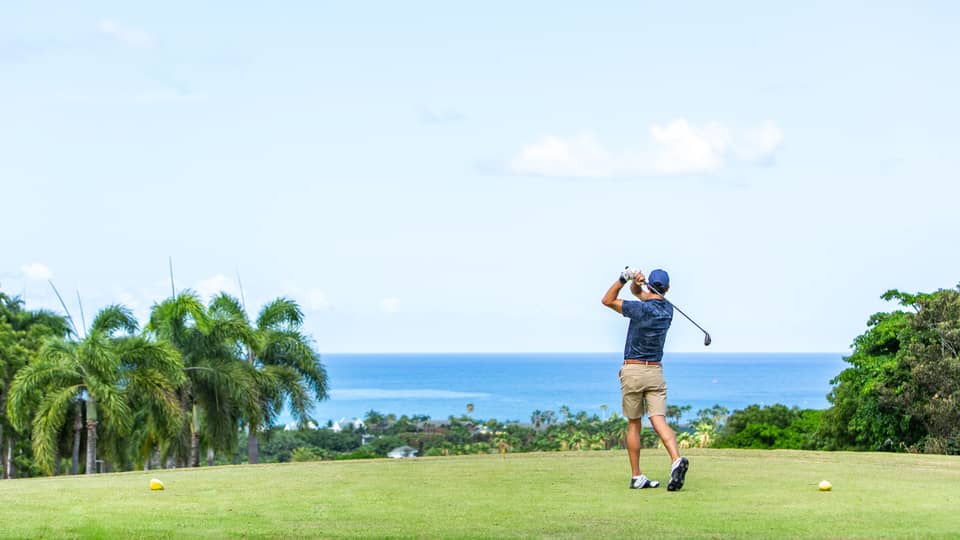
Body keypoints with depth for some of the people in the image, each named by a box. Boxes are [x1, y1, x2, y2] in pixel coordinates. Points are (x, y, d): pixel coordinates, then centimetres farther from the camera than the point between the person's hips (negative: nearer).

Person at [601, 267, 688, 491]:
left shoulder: (641, 308, -11)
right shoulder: (668, 309, 7)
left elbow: (608, 300, 1)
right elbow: (637, 292, 17)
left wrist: (623, 279, -9)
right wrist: (634, 281, -4)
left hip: (632, 371, -3)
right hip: (655, 372, 3)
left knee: (634, 424, 7)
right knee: (659, 421, -6)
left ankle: (636, 477, 9)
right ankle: (676, 460, -31)